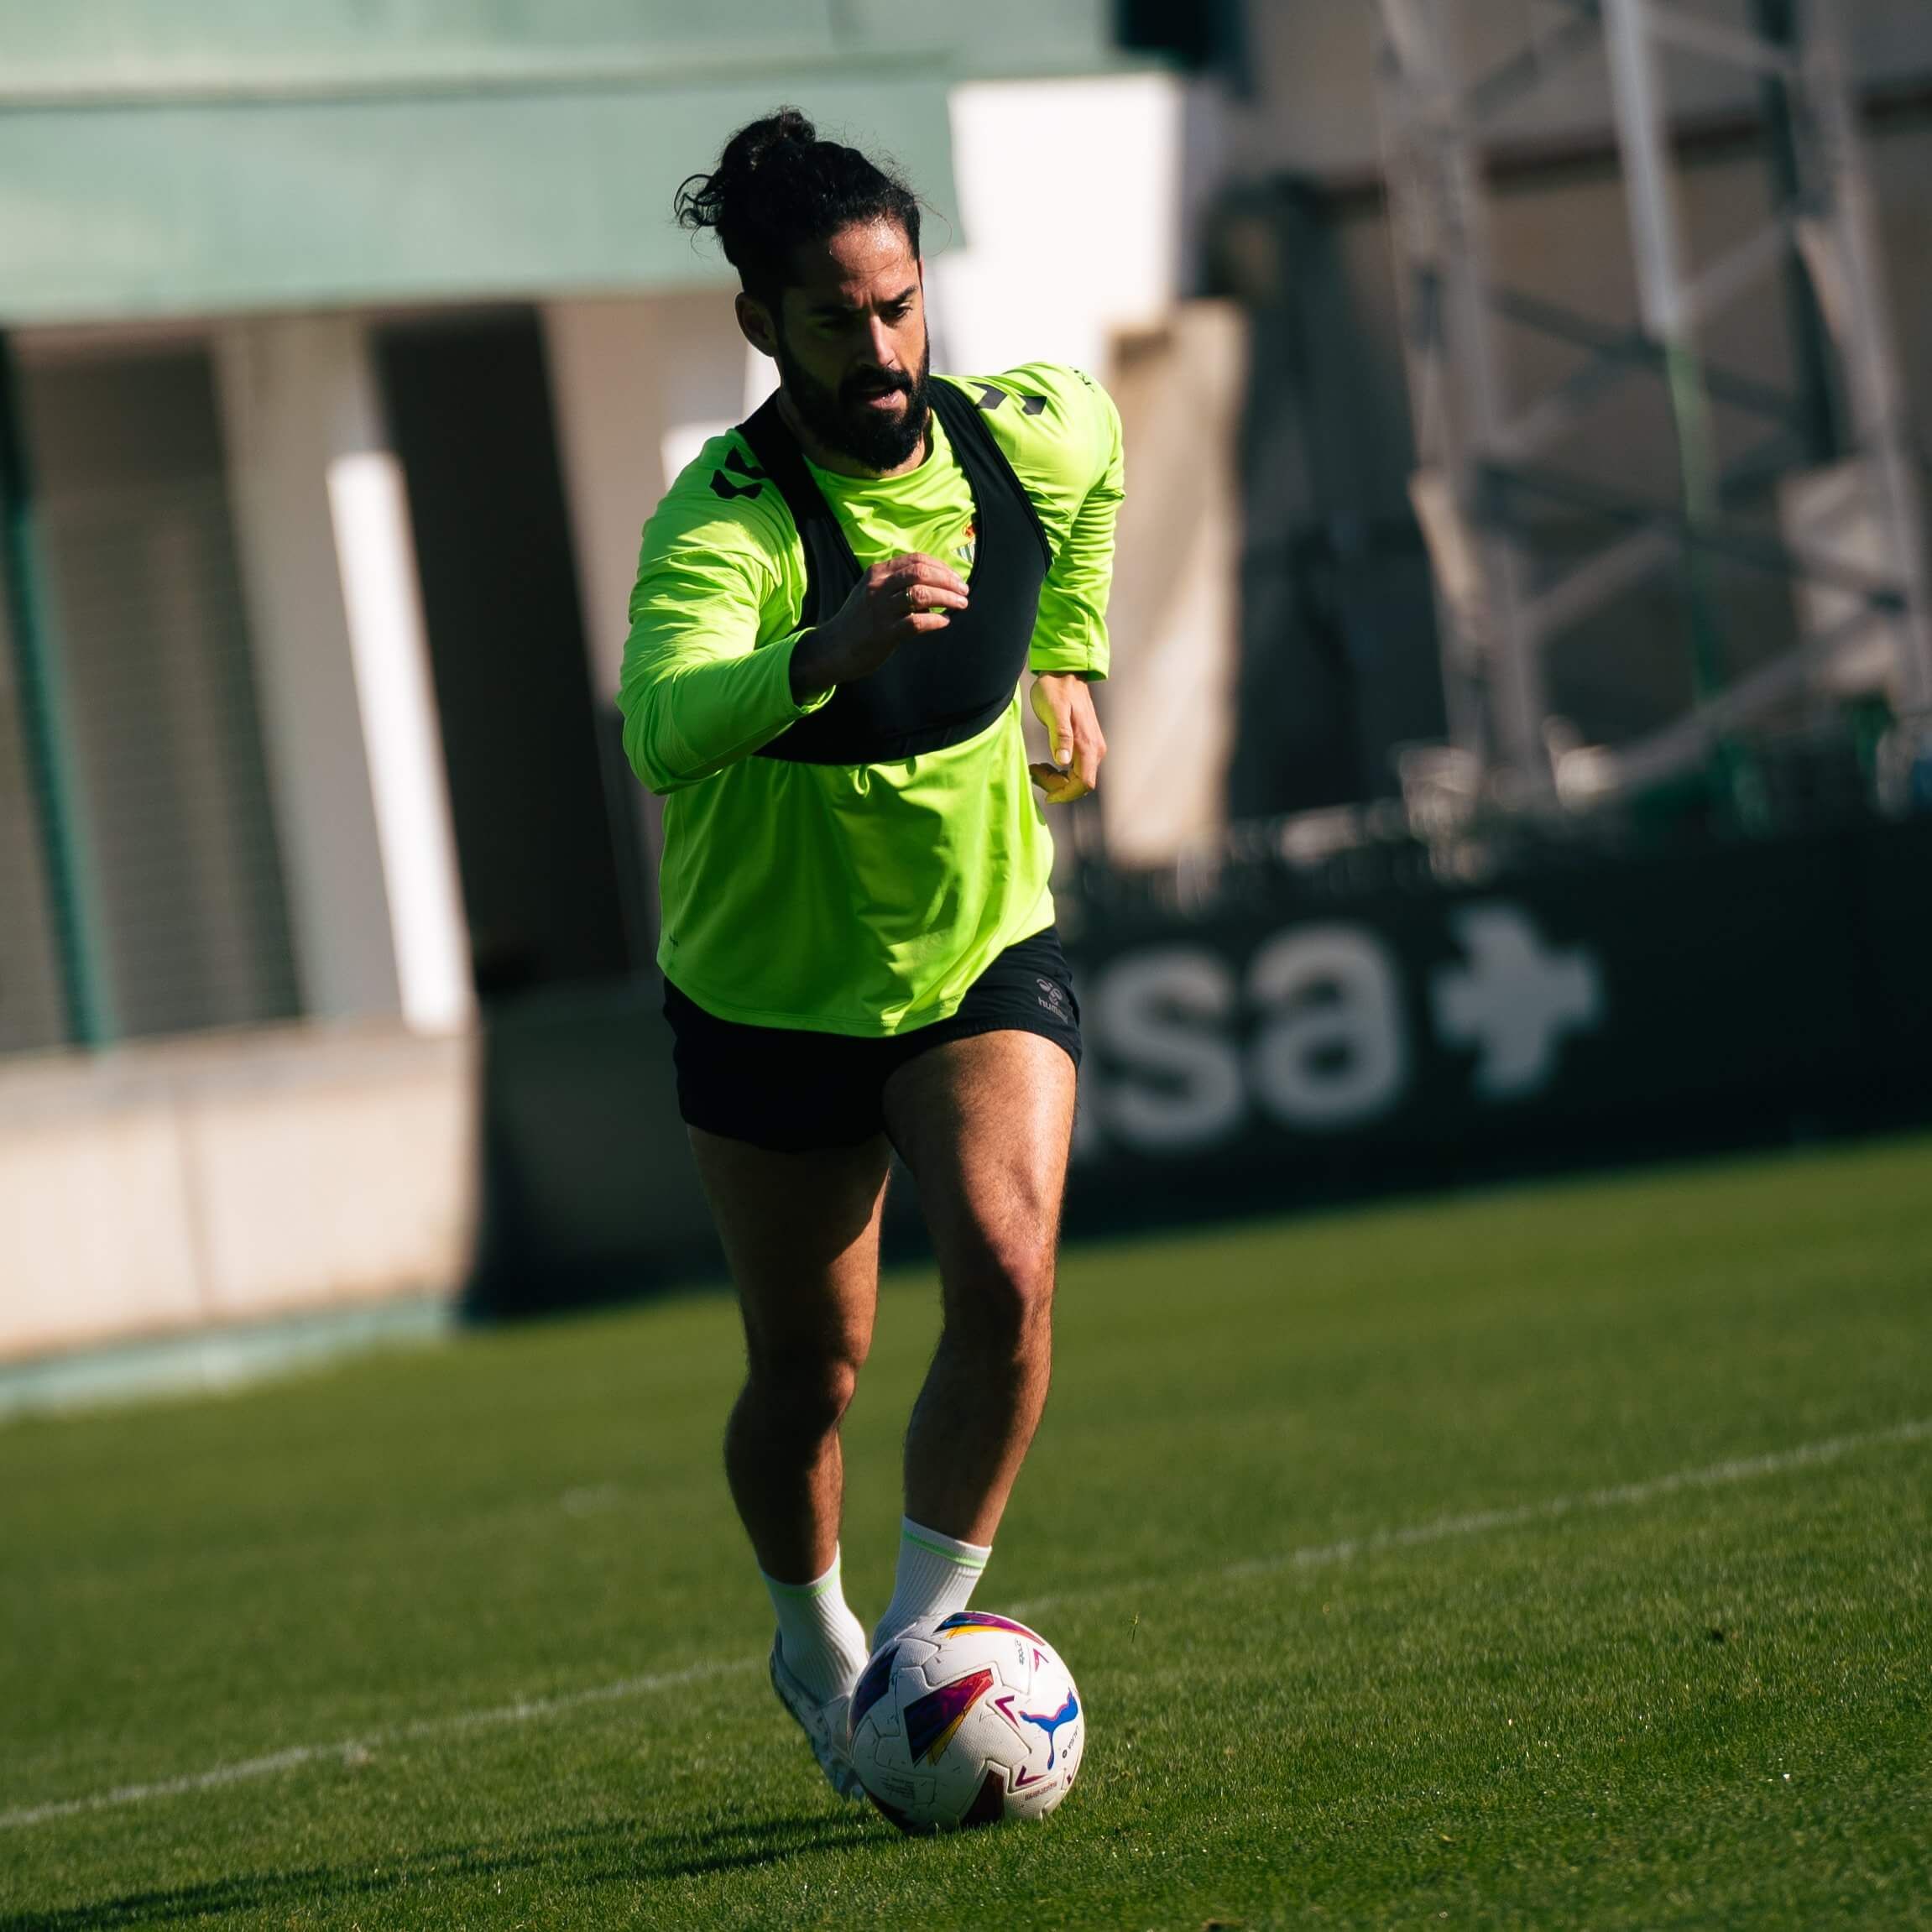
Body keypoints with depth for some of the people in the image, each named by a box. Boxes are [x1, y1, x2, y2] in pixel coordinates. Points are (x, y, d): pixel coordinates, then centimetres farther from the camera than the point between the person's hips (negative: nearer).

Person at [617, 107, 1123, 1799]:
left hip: (986, 958, 3)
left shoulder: (1027, 435, -12)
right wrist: (826, 653, -68)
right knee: (808, 1371, 8)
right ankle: (815, 1649, 37)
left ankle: (923, 1639, -7)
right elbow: (664, 727, -51)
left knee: (1007, 1277, -21)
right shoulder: (722, 527, -29)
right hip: (772, 998, -3)